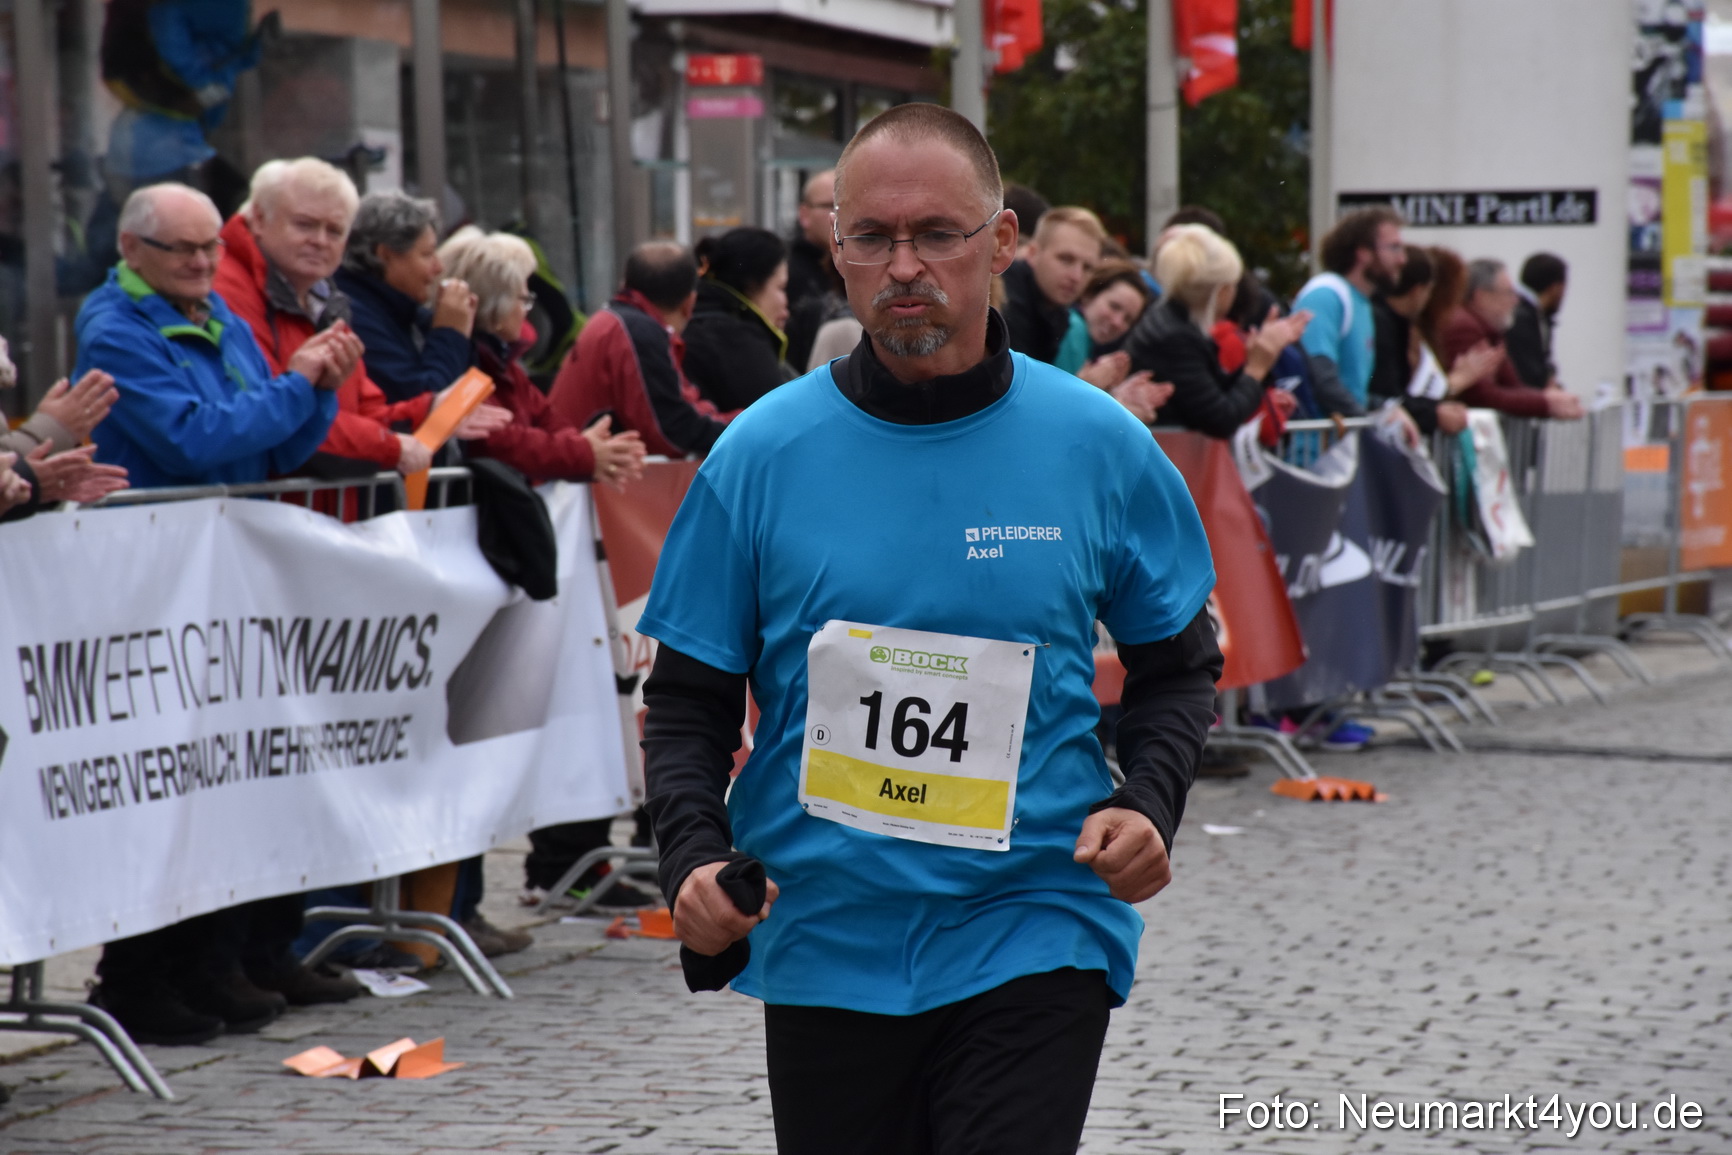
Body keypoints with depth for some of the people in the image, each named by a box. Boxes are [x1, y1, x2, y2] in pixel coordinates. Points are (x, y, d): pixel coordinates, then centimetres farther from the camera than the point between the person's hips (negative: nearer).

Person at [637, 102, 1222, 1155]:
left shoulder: (1100, 445, -1)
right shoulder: (762, 454, -2)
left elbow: (1180, 666, 10)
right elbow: (688, 701, 4)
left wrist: (1148, 807, -8)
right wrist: (696, 858, -13)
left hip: (1033, 939, -1)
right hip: (822, 945, 2)